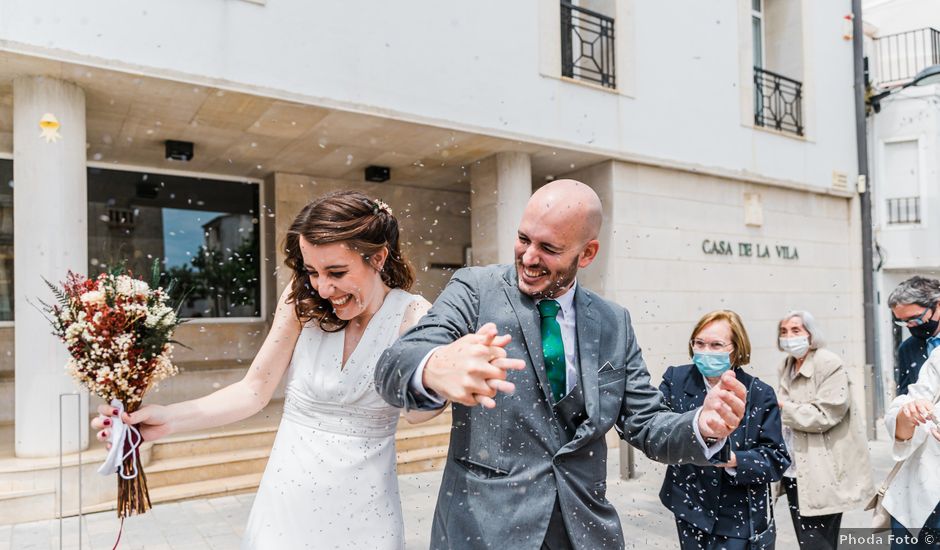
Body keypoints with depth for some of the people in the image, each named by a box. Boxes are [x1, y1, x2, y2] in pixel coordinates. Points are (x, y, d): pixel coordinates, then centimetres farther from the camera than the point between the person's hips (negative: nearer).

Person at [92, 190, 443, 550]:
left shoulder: (412, 316, -12)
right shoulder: (303, 302, -8)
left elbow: (419, 412, -22)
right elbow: (254, 391, -6)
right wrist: (168, 419, -16)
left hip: (364, 508, -1)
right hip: (289, 493, 1)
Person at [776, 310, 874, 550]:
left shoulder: (830, 364, -11)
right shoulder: (786, 367, 11)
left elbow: (825, 415, -18)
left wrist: (783, 407, -16)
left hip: (823, 474, -7)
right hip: (795, 472, 7)